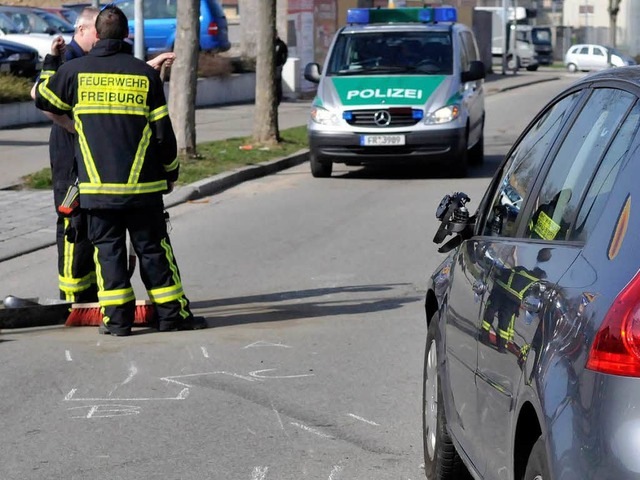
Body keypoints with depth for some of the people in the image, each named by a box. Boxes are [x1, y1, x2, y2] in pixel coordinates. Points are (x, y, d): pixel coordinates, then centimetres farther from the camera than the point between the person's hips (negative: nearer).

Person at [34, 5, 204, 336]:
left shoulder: (75, 72, -1)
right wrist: (171, 172, 14)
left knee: (107, 247, 7)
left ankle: (117, 317, 5)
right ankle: (171, 312, 11)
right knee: (153, 247, 8)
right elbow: (163, 131, 0)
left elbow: (41, 97, 18)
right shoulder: (145, 75, -2)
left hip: (96, 185, 0)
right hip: (142, 185, 0)